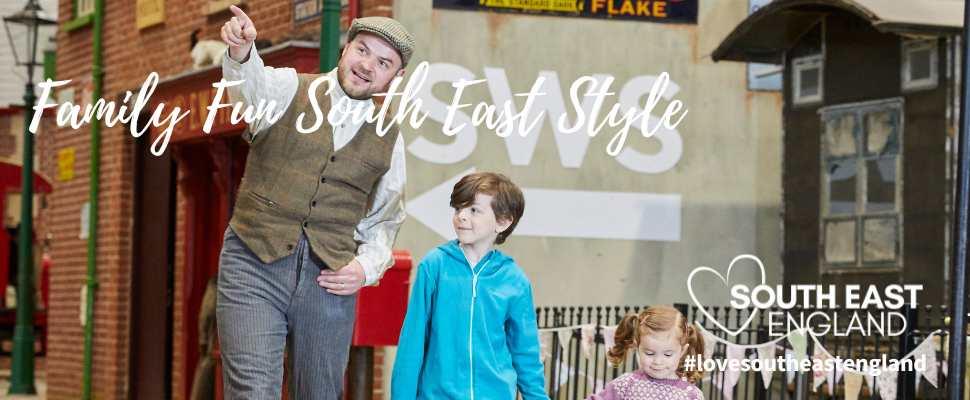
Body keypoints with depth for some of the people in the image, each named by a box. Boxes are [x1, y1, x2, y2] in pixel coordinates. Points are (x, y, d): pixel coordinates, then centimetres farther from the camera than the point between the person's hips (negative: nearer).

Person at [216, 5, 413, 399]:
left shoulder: (389, 140, 13)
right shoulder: (289, 90, 3)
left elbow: (383, 220, 22)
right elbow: (252, 86, -21)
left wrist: (367, 267, 2)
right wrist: (240, 53, -44)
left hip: (329, 280, 3)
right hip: (254, 265, -3)